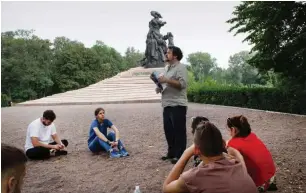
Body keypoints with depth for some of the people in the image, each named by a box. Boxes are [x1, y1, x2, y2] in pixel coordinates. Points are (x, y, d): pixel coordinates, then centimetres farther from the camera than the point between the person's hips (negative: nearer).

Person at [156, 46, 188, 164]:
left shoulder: (180, 67, -8)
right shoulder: (166, 68, 18)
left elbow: (182, 84, -20)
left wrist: (166, 80, -22)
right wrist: (159, 88, 7)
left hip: (177, 105, -9)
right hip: (167, 104, 9)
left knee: (179, 131, -1)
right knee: (168, 129, 13)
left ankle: (180, 155, 9)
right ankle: (171, 152, 26)